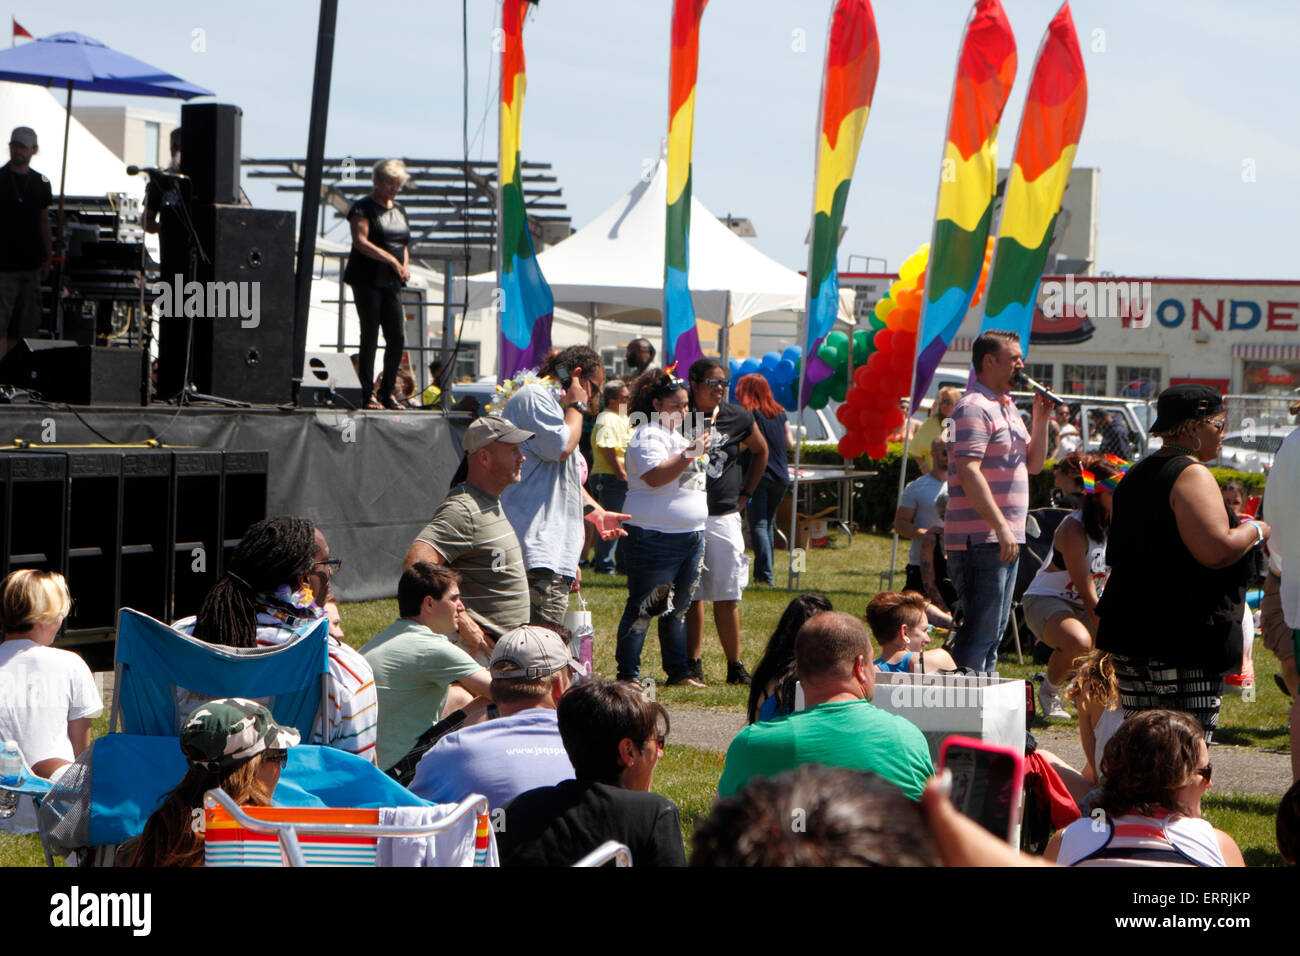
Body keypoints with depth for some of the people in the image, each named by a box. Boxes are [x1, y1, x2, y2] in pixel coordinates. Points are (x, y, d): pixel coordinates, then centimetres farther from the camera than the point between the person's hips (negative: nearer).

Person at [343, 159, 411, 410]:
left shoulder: (399, 210, 17)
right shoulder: (363, 208, -5)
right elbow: (361, 242, -17)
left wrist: (405, 265, 5)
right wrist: (391, 260, -21)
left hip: (392, 283, 6)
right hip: (367, 281, -6)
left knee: (397, 337, 0)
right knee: (370, 336, -5)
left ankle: (386, 392, 11)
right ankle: (366, 394, 0)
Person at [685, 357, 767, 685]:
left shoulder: (738, 417, 5)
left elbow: (760, 450, 24)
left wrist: (745, 494, 20)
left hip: (724, 517, 2)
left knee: (727, 596, 1)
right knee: (691, 595, 1)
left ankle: (735, 667, 8)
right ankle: (693, 664, 7)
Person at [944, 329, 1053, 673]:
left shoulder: (1007, 407, 19)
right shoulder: (974, 408, -12)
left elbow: (1034, 464, 22)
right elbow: (968, 471, -21)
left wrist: (1041, 418, 7)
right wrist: (1001, 526, -24)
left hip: (1006, 540, 10)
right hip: (980, 539, -10)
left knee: (994, 631, 14)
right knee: (980, 631, -11)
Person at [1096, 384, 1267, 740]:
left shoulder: (1135, 475, 17)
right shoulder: (1192, 475, -12)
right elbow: (1217, 549, -23)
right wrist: (1254, 531, -4)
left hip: (1128, 632, 9)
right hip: (1186, 639, -9)